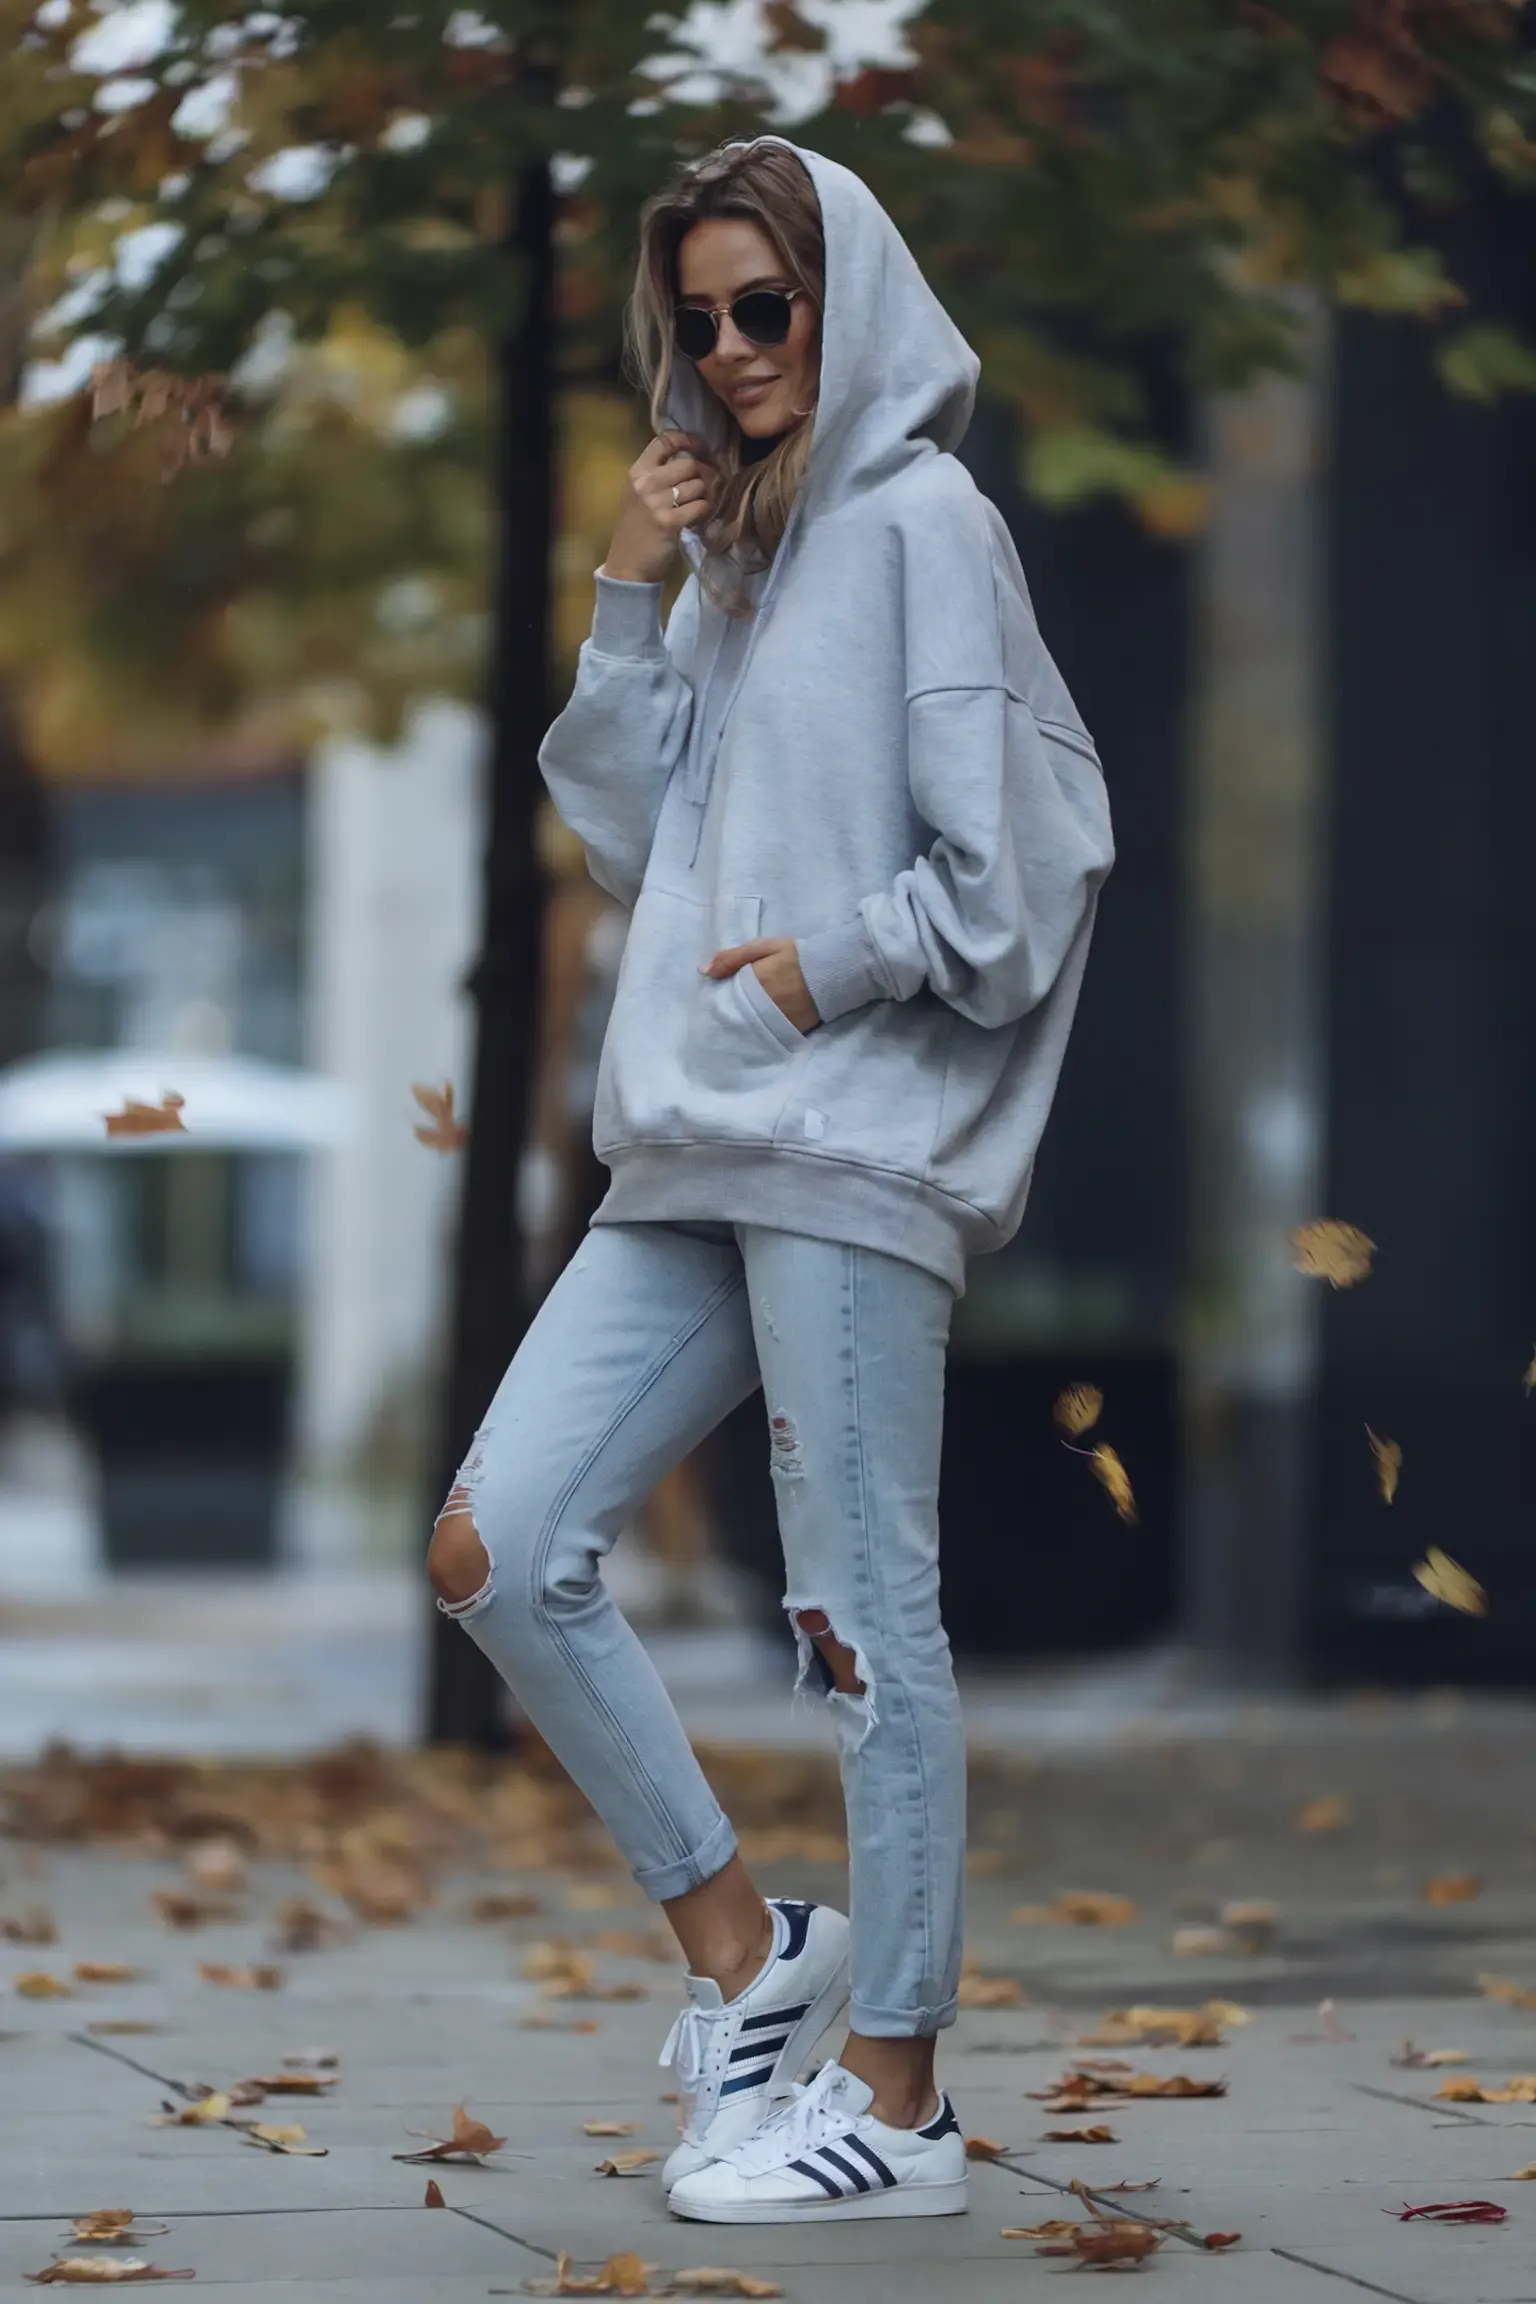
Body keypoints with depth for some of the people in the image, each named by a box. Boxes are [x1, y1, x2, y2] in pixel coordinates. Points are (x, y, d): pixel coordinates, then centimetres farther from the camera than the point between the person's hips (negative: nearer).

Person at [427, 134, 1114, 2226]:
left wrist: (838, 969, -10)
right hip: (696, 1155, 8)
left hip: (859, 1152, -8)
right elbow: (639, 840, 13)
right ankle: (740, 1949, 13)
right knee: (497, 1552, 2)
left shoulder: (922, 524, -4)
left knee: (865, 1617, -4)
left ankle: (897, 2096, 3)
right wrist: (629, 600, 6)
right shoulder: (737, 547, 19)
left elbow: (1013, 856, -10)